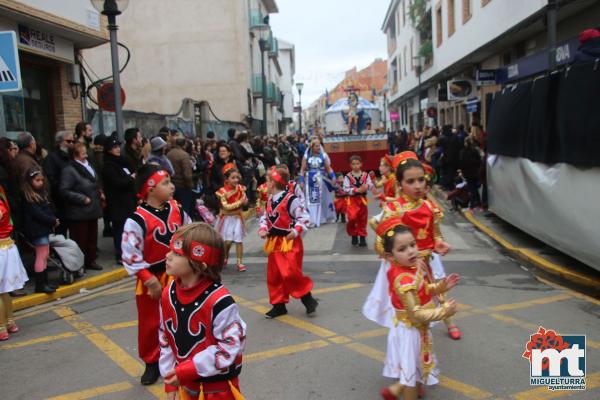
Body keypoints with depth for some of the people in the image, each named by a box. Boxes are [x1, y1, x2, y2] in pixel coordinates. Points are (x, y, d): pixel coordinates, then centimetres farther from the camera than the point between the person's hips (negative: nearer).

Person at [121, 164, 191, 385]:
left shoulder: (177, 210, -3)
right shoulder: (138, 220, -20)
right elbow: (130, 255, -18)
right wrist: (149, 280, -18)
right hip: (151, 278, -4)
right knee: (150, 323, 9)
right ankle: (152, 363, 28)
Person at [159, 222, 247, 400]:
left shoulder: (218, 300, -27)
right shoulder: (168, 294, -7)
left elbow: (230, 346, -23)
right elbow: (165, 339, 4)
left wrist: (185, 371, -21)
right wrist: (170, 382, 5)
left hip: (219, 385, -5)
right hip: (187, 382, 6)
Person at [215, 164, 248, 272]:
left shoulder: (240, 188, -3)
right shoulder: (223, 191, -15)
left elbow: (245, 202, 3)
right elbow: (226, 206, -21)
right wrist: (239, 202, -26)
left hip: (237, 217, 3)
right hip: (227, 218, -3)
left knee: (239, 240, 0)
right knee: (228, 241, -2)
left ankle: (239, 262, 9)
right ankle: (224, 258, 26)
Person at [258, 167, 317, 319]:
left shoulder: (291, 199, -15)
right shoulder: (270, 200, 9)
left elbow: (303, 218, -15)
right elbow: (265, 218, 16)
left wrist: (296, 231, -25)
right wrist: (263, 229, -1)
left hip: (290, 243, -8)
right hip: (274, 243, 8)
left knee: (290, 274, -14)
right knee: (273, 276, 10)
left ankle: (308, 300, 7)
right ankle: (279, 305, 23)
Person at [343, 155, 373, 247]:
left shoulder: (365, 175, 2)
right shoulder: (348, 176, -5)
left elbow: (371, 184, -4)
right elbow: (346, 189, -11)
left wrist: (367, 186, -27)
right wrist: (357, 190, -21)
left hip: (362, 199, 3)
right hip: (352, 200, -3)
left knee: (363, 219, 9)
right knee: (352, 217, -19)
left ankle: (362, 237, 21)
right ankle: (354, 235, 6)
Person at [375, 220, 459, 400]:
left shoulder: (415, 266, -7)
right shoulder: (404, 281, -34)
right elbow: (416, 314, -32)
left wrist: (441, 287, -5)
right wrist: (444, 311, -29)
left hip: (417, 328, 9)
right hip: (410, 330, -9)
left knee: (413, 367, 29)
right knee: (412, 369, 12)